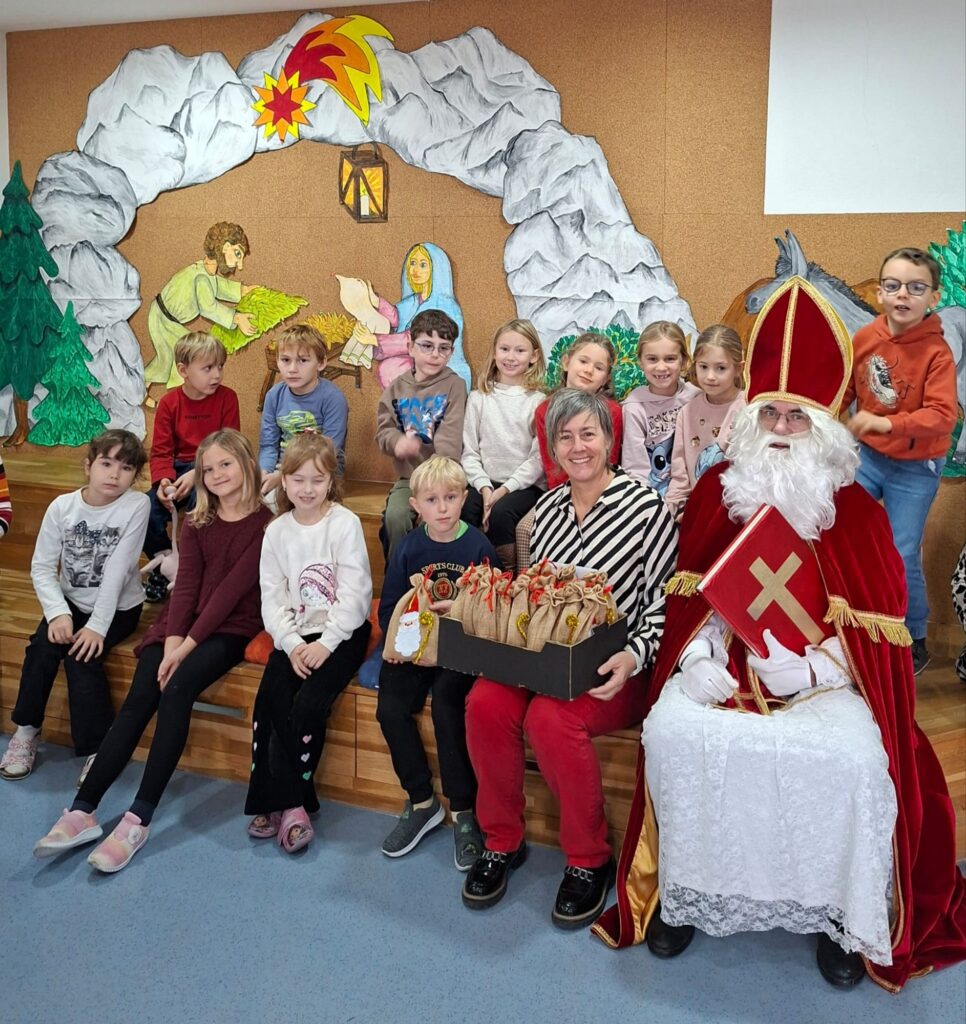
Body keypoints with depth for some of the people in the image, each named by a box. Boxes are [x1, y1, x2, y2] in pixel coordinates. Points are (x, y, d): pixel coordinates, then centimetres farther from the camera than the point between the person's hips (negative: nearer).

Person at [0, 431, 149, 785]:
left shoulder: (136, 505, -18)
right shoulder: (62, 506, -9)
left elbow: (117, 572, -21)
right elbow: (42, 566, -9)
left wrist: (98, 625, -25)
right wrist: (58, 612, -23)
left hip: (118, 606, -3)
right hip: (72, 601, 3)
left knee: (82, 656, -24)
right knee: (43, 645, -22)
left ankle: (98, 748, -9)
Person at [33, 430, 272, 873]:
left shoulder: (264, 523, -4)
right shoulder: (197, 524, 13)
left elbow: (232, 589, -11)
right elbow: (185, 585, 1)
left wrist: (187, 645, -17)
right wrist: (171, 643, -14)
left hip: (230, 628, -4)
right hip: (181, 623, 5)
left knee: (177, 689, -29)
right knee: (138, 699, -18)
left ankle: (139, 819, -27)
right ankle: (83, 811, -19)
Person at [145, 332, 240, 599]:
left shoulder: (227, 398, -4)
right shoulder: (169, 402, 1)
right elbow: (161, 450, 1)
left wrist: (197, 474, -20)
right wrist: (163, 480, -20)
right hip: (177, 469, 3)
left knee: (200, 505, -33)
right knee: (146, 512, -20)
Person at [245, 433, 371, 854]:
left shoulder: (344, 523, -7)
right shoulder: (277, 531, 6)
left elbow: (354, 591, -12)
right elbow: (272, 596, 4)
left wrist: (326, 643, -16)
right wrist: (291, 643, -10)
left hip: (341, 633, -4)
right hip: (295, 634, 4)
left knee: (308, 706, -22)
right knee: (268, 704, -17)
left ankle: (279, 802, -4)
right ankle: (291, 803, -8)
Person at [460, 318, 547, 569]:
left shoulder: (538, 401, 1)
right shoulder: (478, 398, 10)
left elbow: (538, 457, -5)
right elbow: (469, 451, 5)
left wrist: (505, 489, -14)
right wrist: (484, 487, -10)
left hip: (526, 484, -2)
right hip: (485, 481, 3)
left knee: (501, 513, -31)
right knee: (462, 509, -27)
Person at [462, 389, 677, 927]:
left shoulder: (647, 508, -7)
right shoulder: (547, 507, 11)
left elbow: (661, 601, -7)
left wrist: (633, 657, -22)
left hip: (613, 671, -5)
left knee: (550, 716, -32)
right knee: (485, 702, -23)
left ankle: (590, 859, -7)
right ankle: (502, 840, 1)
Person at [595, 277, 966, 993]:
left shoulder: (856, 512, 3)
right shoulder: (717, 491, 8)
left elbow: (877, 623, -2)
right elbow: (690, 594, 5)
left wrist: (812, 666, -18)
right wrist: (700, 659, -12)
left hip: (825, 676, -1)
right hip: (726, 664, 2)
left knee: (851, 755, -29)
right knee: (674, 732, -26)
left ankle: (845, 912, -3)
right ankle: (684, 892, -4)